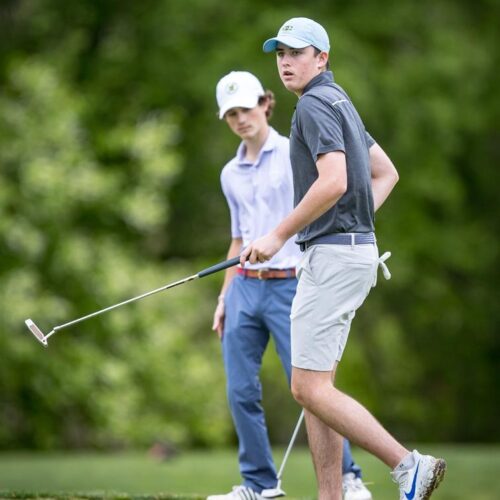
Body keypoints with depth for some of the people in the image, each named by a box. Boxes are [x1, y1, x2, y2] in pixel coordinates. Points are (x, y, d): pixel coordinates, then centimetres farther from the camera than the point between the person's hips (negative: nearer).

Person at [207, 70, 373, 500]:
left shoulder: (294, 154, -2)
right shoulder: (231, 174, 15)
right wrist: (224, 297, 18)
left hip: (290, 286, -5)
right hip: (245, 289, 5)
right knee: (241, 390, 0)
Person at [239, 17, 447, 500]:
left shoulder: (315, 104, -12)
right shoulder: (339, 103, 20)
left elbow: (333, 182, -25)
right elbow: (386, 172, 27)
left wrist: (278, 235, -17)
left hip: (332, 255, -10)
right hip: (354, 248, 10)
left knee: (309, 388, -10)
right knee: (315, 386, 10)